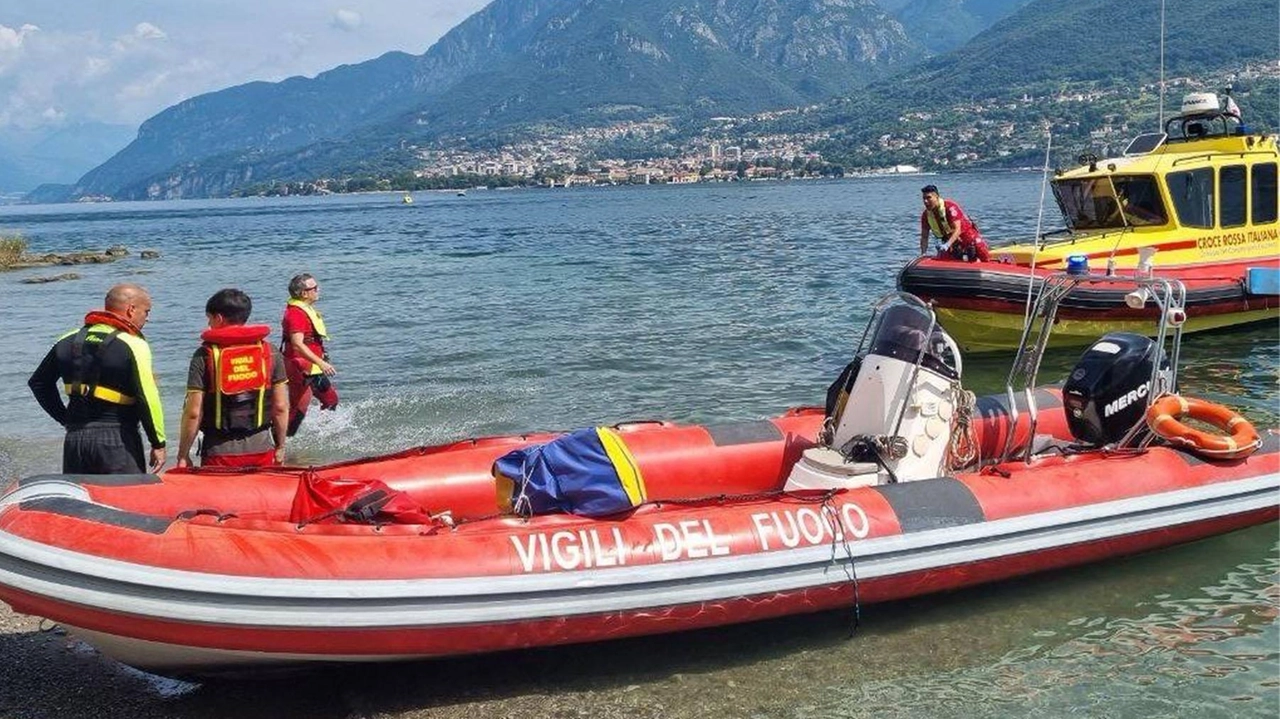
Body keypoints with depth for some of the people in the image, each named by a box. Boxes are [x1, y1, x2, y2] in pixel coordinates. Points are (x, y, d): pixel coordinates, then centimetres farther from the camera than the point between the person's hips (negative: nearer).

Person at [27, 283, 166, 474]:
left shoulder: (69, 340, 11)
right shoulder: (132, 345, -10)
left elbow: (38, 383, 19)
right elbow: (147, 398, -15)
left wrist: (66, 418, 19)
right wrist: (158, 444, -7)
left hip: (74, 438, 6)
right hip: (116, 439, -6)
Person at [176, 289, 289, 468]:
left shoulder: (205, 355, -6)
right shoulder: (270, 352, 2)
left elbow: (193, 413, -8)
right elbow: (281, 407, 3)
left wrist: (183, 455, 1)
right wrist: (280, 447, 14)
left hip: (220, 453, -2)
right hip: (261, 448, 2)